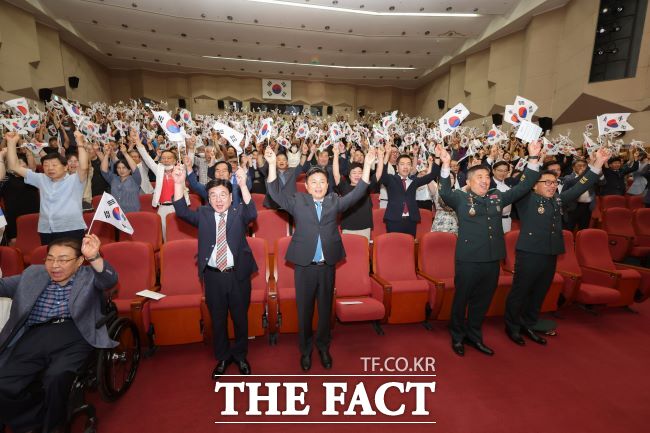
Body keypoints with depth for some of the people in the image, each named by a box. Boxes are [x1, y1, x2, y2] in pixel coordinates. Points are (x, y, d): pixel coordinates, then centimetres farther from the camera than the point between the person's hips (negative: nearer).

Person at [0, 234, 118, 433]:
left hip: (74, 339, -4)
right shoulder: (32, 274, 25)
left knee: (56, 379, -28)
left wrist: (94, 257, -29)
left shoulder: (89, 276, 10)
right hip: (34, 338, 4)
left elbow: (110, 280, -10)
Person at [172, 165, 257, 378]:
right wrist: (179, 183, -26)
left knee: (240, 317, 13)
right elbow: (182, 212, -12)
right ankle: (222, 357, 37)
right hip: (213, 275, 1)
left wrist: (243, 185, -36)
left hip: (238, 274, -1)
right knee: (217, 319, 15)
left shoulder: (238, 211, -2)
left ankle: (240, 355, 36)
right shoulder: (203, 214, 3)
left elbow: (252, 214, -22)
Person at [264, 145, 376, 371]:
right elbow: (275, 193, -7)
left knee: (325, 307, 13)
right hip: (304, 265, -1)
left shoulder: (335, 201, 6)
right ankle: (305, 349, 30)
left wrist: (367, 165, -4)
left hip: (327, 264, 2)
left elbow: (357, 193, 3)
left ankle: (323, 346, 35)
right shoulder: (297, 201, 2)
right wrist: (272, 164, -17)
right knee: (304, 308, 10)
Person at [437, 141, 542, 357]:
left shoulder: (497, 198, 11)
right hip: (468, 260, -5)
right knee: (461, 299, 8)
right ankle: (457, 337, 27)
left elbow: (523, 187, 11)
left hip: (492, 260, 5)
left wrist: (533, 158, 3)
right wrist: (446, 164, -32)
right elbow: (445, 193, -21)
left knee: (483, 300, 17)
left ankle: (474, 335, 35)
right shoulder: (461, 199, -3)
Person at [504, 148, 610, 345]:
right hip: (529, 254, -7)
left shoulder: (558, 200, 13)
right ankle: (512, 327, 21)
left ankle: (528, 326, 33)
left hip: (550, 255, 7)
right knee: (519, 292, 5)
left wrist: (598, 163, 8)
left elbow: (580, 187, 14)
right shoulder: (527, 199, -6)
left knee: (539, 294, 17)